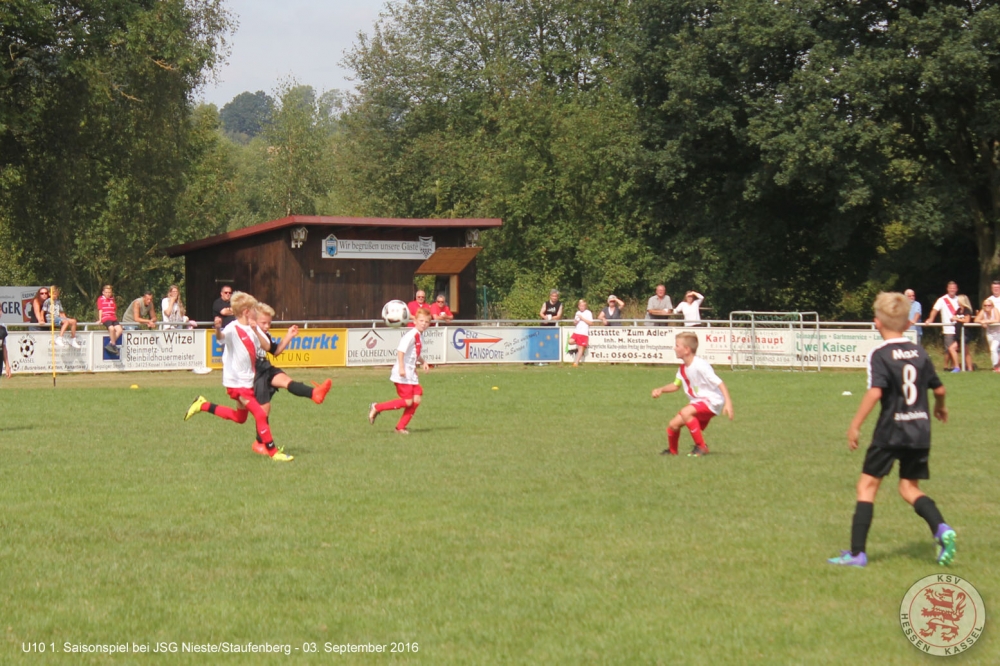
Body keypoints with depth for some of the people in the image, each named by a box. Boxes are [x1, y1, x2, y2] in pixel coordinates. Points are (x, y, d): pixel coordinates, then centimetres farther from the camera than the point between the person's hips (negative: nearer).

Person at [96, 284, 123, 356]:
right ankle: (114, 345, -24)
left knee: (119, 330, -19)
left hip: (113, 318, 5)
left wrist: (116, 319, 16)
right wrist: (100, 320, -3)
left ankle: (110, 344, -13)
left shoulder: (112, 299, 20)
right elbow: (100, 310, 2)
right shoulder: (101, 299, 7)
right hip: (105, 318, -5)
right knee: (111, 328, -33)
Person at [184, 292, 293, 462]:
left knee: (239, 417, 24)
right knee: (260, 414, -14)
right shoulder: (233, 329, -18)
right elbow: (221, 337, -39)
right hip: (236, 382, -9)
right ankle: (273, 452, -6)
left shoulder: (253, 328, 6)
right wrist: (218, 329, -62)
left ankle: (203, 405, 35)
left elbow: (267, 347, -5)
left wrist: (256, 331, -19)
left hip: (248, 381, 9)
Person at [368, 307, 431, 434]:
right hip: (403, 375, -9)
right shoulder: (411, 335, -15)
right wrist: (401, 367, -30)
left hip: (411, 375, 9)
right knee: (407, 401, -10)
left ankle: (401, 427, 8)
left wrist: (422, 362, 13)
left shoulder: (419, 337, 15)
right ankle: (376, 408, 2)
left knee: (417, 399, 0)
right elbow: (401, 350, -25)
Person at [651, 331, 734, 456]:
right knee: (673, 424, 3)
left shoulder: (700, 365, -23)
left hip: (712, 401, -9)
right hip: (697, 402, 9)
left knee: (685, 412, -33)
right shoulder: (683, 368, 5)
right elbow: (676, 385, 22)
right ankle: (672, 451, 32)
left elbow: (719, 383, -25)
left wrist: (728, 402, -34)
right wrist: (661, 390, 4)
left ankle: (701, 446, -22)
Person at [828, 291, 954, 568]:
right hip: (920, 431, 5)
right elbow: (939, 389, 15)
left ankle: (857, 553, 0)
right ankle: (941, 529, -10)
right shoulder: (920, 353, 7)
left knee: (867, 484, 3)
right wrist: (940, 408, 36)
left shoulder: (880, 355, -9)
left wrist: (855, 425, -17)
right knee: (910, 487, 16)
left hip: (891, 431, -5)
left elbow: (875, 392, -22)